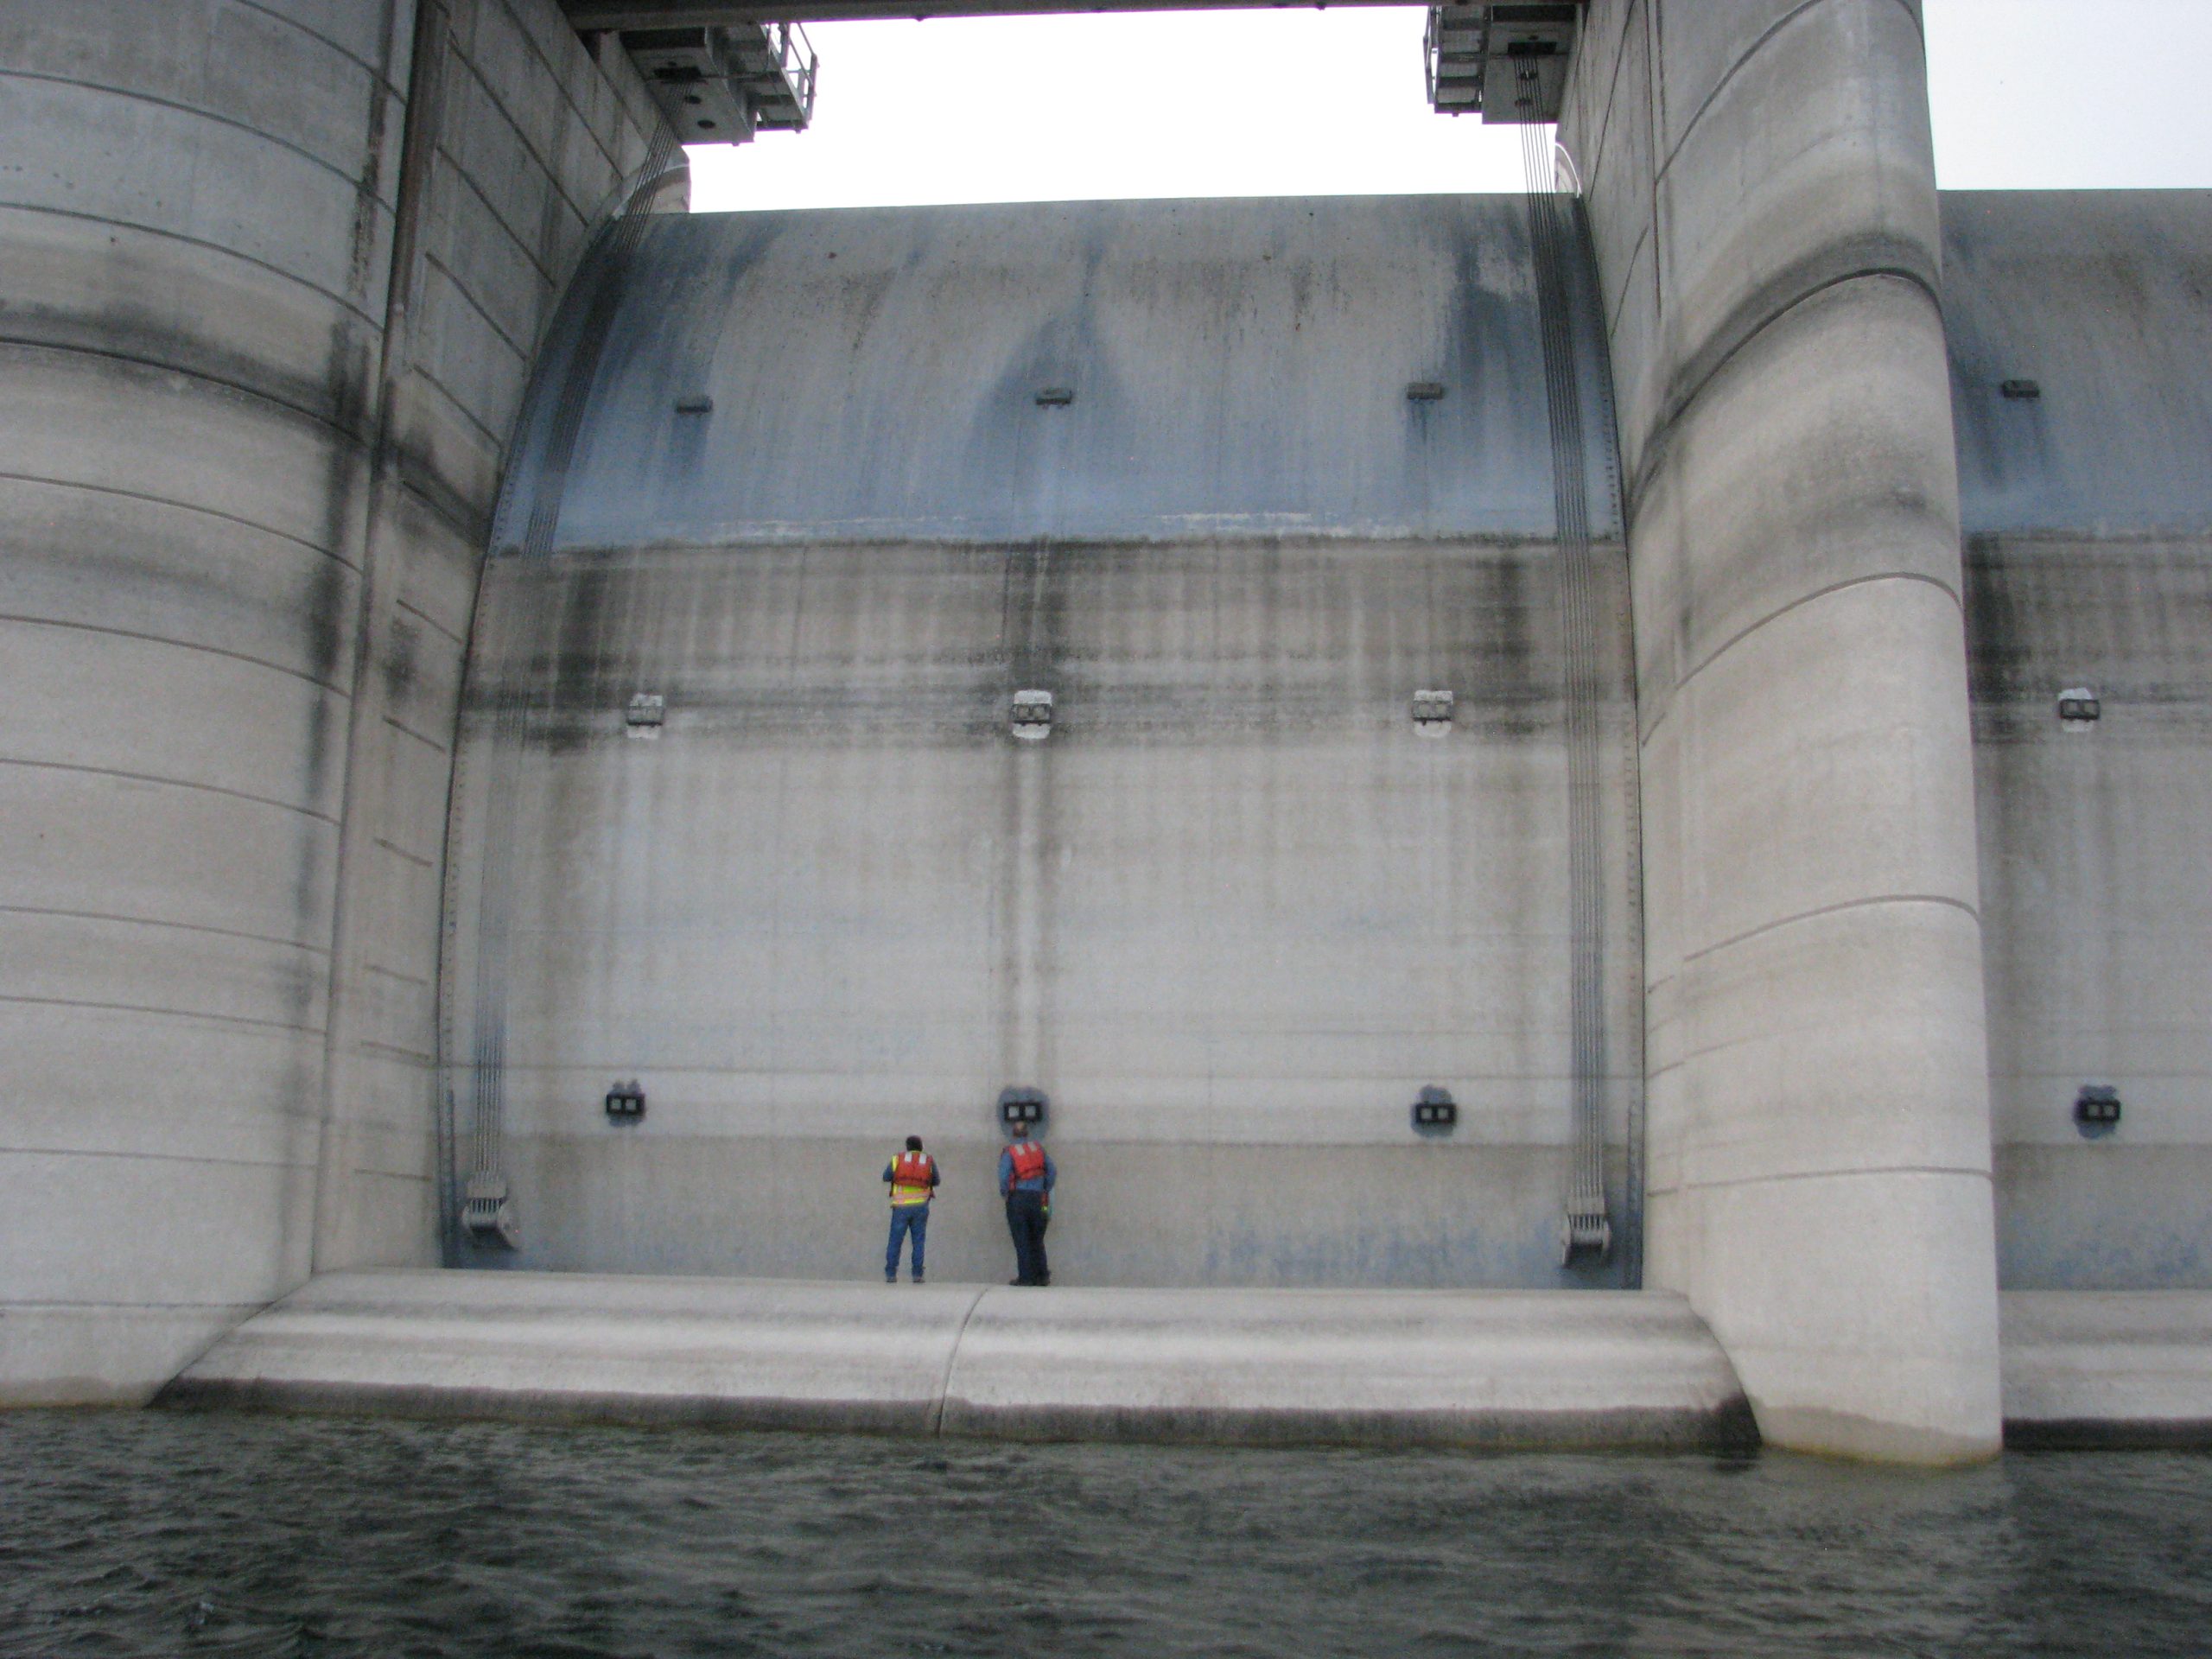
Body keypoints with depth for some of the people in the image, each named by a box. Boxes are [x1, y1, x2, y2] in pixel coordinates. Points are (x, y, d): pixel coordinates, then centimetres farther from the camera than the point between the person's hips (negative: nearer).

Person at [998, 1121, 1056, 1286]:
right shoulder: (1039, 1149, 10)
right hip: (1037, 1199, 4)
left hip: (1017, 1199, -3)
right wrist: (1045, 1191, 14)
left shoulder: (1009, 1152, -3)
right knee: (1037, 1240, 13)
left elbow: (1004, 1176, -14)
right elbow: (1052, 1172, 7)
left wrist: (1004, 1194, 2)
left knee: (1021, 1241, 0)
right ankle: (1042, 1276, 10)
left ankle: (1026, 1277, -3)